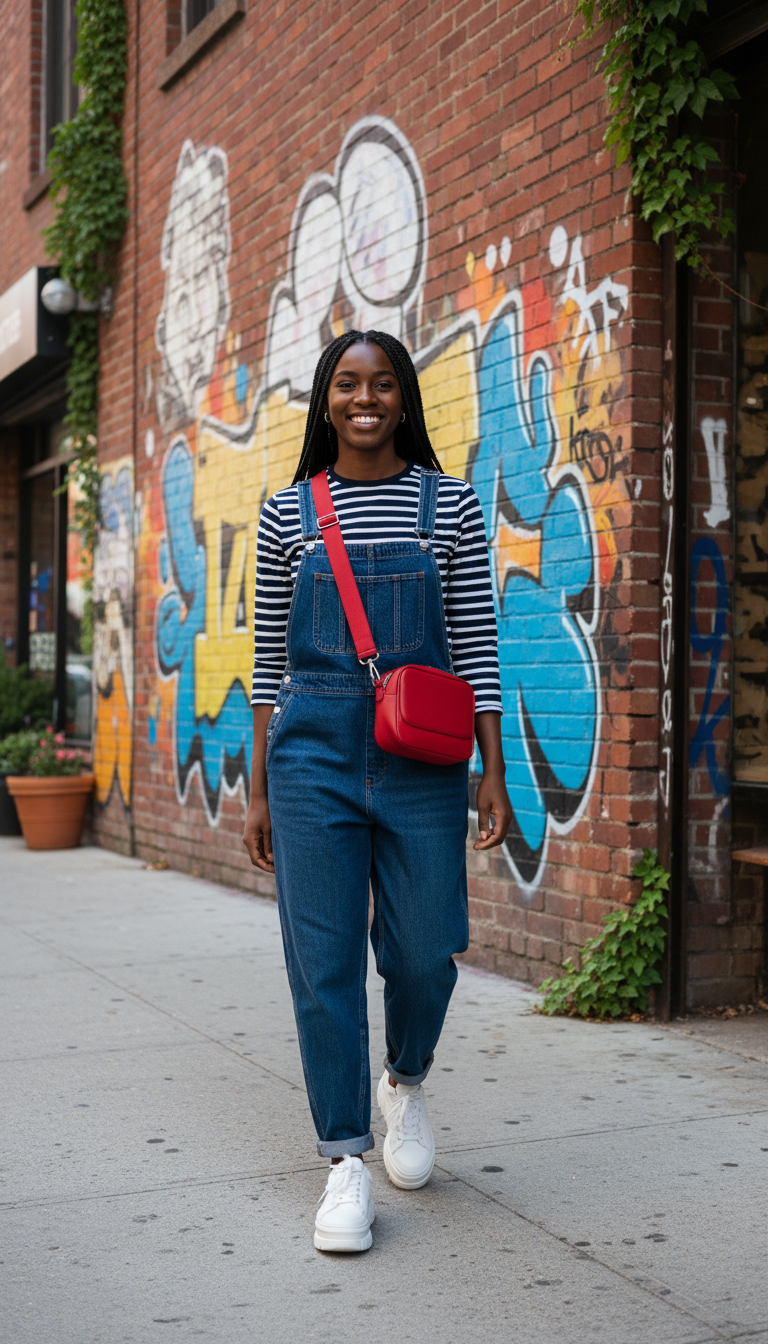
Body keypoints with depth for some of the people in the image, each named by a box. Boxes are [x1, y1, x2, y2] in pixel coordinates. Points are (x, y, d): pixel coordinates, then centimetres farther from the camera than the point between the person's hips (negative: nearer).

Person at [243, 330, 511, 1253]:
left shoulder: (450, 505, 4)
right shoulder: (289, 513, 7)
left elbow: (476, 648, 4)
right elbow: (270, 660, 9)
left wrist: (494, 777, 0)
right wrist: (258, 790, 7)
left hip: (421, 758, 0)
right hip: (313, 751, 0)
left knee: (424, 952, 3)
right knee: (323, 960, 0)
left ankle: (406, 1083, 35)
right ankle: (345, 1160, 12)